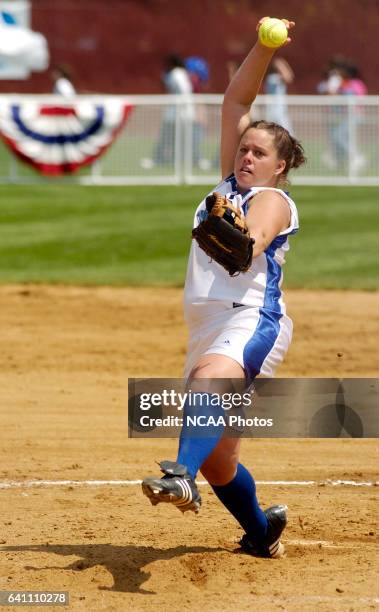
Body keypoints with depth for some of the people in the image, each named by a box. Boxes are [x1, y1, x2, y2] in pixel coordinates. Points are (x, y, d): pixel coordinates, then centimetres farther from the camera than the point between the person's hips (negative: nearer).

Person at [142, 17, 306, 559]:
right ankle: (262, 533, 34)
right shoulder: (231, 184, 23)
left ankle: (182, 477, -65)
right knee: (217, 461, 11)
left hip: (252, 321, -8)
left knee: (210, 377, -41)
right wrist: (264, 49, 9)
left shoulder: (272, 200, 1)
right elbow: (236, 102, 20)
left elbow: (250, 248, -21)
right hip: (208, 328, 8)